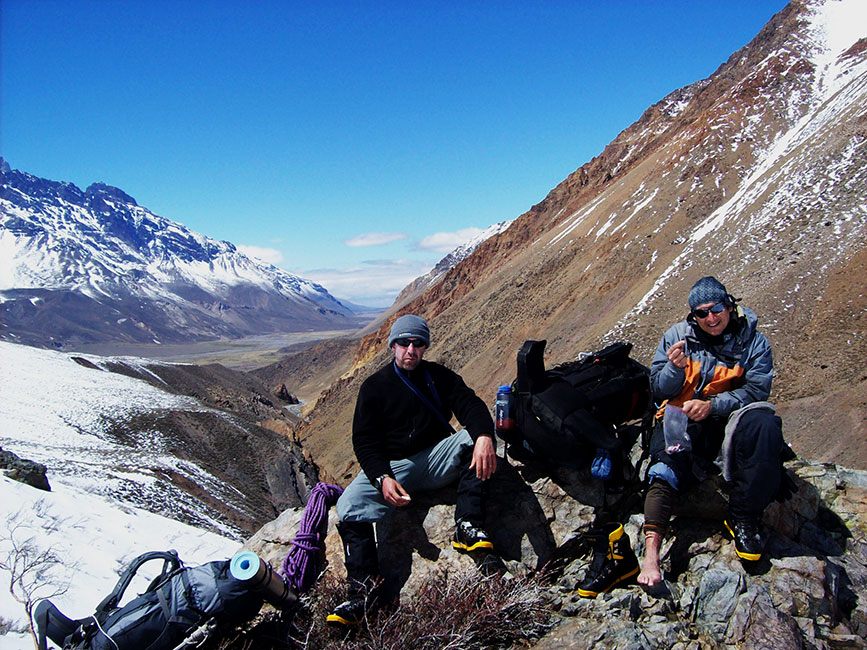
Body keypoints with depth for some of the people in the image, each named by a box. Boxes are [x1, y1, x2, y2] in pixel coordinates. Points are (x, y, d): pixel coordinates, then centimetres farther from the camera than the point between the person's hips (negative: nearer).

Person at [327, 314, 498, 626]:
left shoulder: (440, 376, 7)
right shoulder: (374, 386, 3)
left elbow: (470, 404, -9)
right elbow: (364, 441, -2)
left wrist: (484, 436, -33)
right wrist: (383, 478, -21)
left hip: (437, 459, 1)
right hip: (392, 465, -1)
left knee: (474, 437, -27)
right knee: (348, 506, -26)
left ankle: (467, 526, -31)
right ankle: (363, 587, -18)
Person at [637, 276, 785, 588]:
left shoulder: (752, 341, 3)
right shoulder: (677, 336, 4)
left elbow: (756, 389, -8)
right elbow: (659, 391, 2)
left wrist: (711, 405, -23)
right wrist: (676, 368, -20)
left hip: (727, 419, 0)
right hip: (680, 417, 0)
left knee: (763, 424, -33)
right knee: (667, 467, -30)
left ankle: (743, 519, -21)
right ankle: (651, 553, -41)